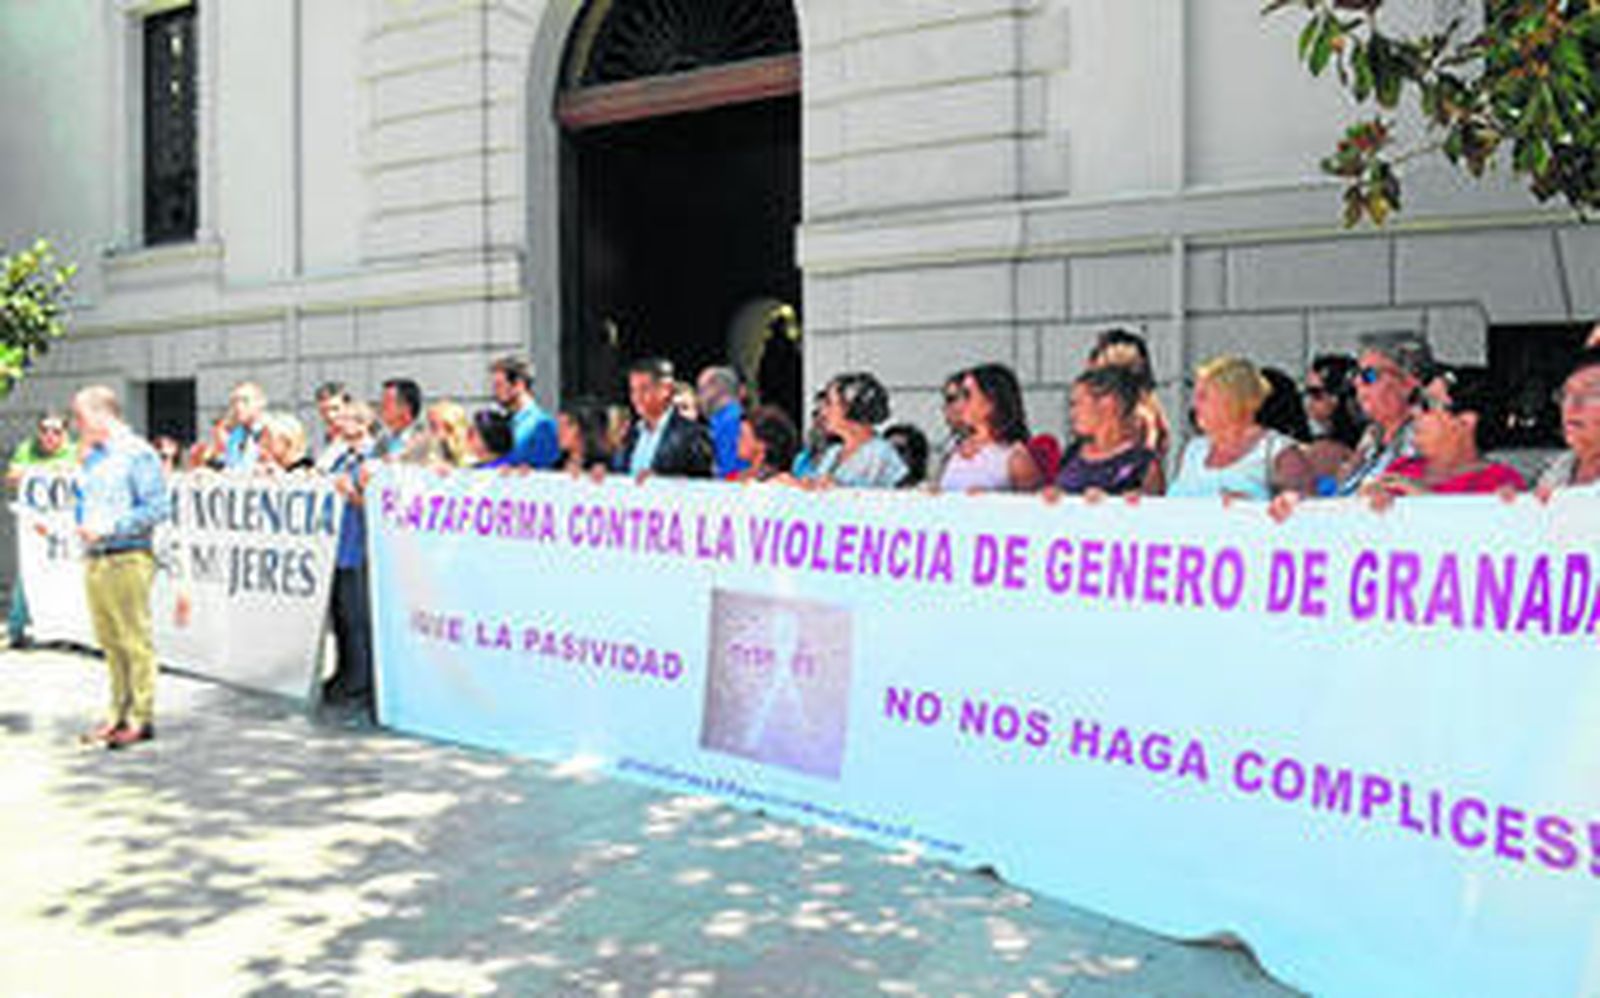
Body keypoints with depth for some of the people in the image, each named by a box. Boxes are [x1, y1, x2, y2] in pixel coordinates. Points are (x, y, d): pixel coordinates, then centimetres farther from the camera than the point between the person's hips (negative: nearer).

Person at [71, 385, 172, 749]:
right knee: (109, 641, 12)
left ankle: (142, 718, 4)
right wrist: (82, 524, 9)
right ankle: (119, 714, 20)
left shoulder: (138, 454, -7)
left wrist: (109, 527, -16)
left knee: (135, 641, -3)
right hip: (93, 559, 8)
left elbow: (158, 507, -14)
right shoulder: (91, 457, 18)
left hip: (127, 559, -8)